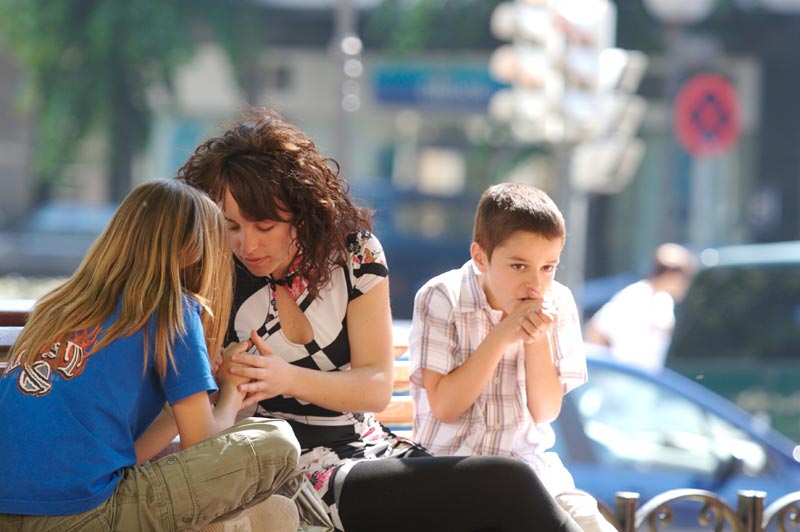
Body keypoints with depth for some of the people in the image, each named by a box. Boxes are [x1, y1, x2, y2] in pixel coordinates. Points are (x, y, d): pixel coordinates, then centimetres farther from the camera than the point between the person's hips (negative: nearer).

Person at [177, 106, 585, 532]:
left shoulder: (353, 250, 2)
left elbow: (378, 388, -1)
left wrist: (289, 380, -19)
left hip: (371, 449, 4)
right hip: (304, 477, -4)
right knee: (507, 487, -21)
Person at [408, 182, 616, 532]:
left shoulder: (556, 303, 2)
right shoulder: (441, 299, -8)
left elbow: (546, 412, 2)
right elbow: (444, 407, -13)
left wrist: (537, 340, -13)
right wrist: (501, 337, -19)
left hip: (531, 464, 4)